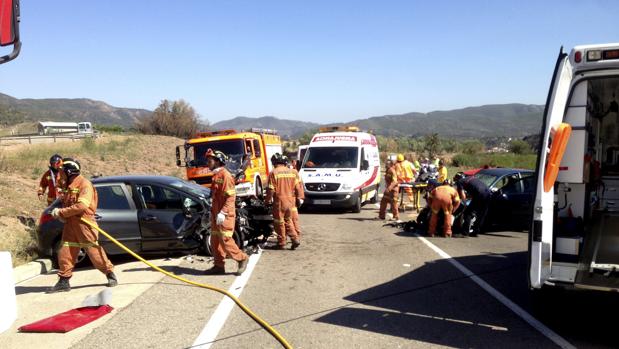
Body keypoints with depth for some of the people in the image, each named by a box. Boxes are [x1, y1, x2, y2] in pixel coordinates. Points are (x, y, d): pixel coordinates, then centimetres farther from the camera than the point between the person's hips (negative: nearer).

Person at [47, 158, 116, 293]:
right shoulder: (69, 186, 16)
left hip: (84, 223, -8)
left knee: (94, 251, -5)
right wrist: (59, 213, 3)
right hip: (70, 224, 8)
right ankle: (64, 282, 14)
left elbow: (82, 205, -23)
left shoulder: (84, 184, -11)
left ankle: (110, 274, 9)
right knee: (64, 253, 5)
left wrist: (61, 212, -17)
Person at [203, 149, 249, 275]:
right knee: (215, 240, 11)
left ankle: (242, 258, 7)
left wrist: (223, 212, -26)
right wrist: (212, 212, 21)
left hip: (225, 215, -9)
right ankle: (219, 266, 19)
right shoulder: (216, 176, 15)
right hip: (216, 214, 9)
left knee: (225, 240, -8)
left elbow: (231, 197, -20)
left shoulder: (225, 175, -14)